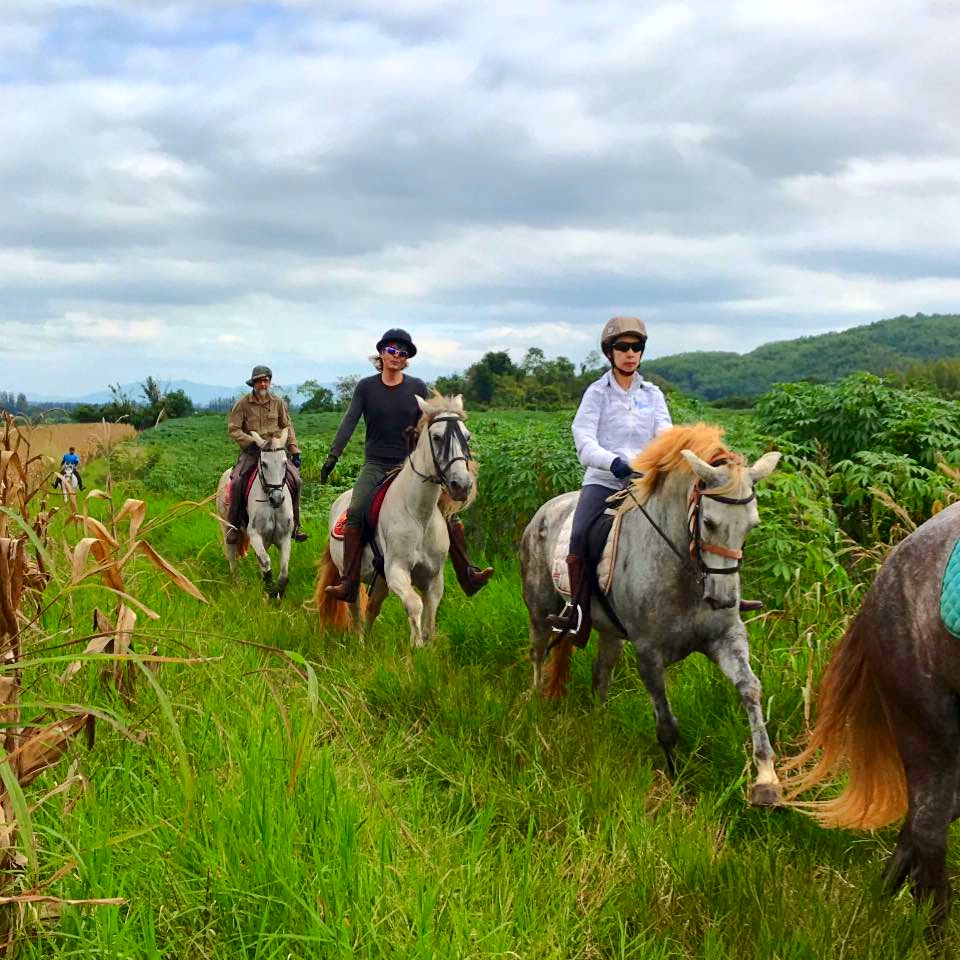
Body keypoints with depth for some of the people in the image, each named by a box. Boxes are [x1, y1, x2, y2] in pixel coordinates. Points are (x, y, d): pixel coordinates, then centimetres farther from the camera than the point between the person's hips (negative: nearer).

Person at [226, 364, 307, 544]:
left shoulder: (278, 402, 8)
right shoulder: (243, 403, -1)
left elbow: (288, 428, 12)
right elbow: (233, 429, -3)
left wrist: (295, 451, 4)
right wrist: (251, 442, -16)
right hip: (251, 451, -2)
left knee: (295, 480, -15)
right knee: (237, 481, -25)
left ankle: (294, 525, -2)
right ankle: (234, 526, -11)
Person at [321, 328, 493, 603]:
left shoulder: (417, 388, 4)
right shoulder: (366, 387, 2)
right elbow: (349, 423, -3)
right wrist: (333, 456, -11)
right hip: (375, 465, -1)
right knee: (354, 512, -22)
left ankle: (468, 576, -8)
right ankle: (349, 585, -24)